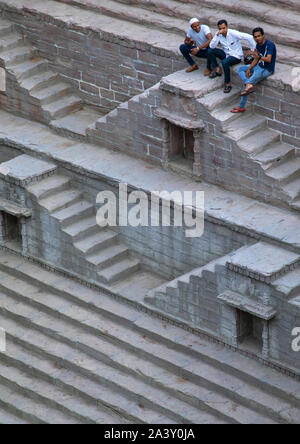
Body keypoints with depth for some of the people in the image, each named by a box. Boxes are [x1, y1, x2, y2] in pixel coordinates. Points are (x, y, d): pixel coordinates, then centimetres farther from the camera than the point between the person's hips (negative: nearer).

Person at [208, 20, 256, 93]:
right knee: (211, 51, -14)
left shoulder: (233, 33, -19)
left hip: (237, 56, -6)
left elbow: (249, 37, -21)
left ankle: (228, 84, -22)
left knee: (225, 62, -36)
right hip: (226, 54, 6)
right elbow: (212, 46, -14)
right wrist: (217, 35, -23)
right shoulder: (219, 35, -4)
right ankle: (217, 70, -4)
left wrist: (253, 51, -16)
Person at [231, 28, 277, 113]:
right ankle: (249, 85, -26)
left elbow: (268, 59, -31)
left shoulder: (270, 45, -20)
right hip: (259, 66, 9)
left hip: (267, 70, -9)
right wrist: (249, 69, -3)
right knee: (240, 69, 1)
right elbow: (256, 60, 11)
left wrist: (258, 57, -47)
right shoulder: (258, 45, 6)